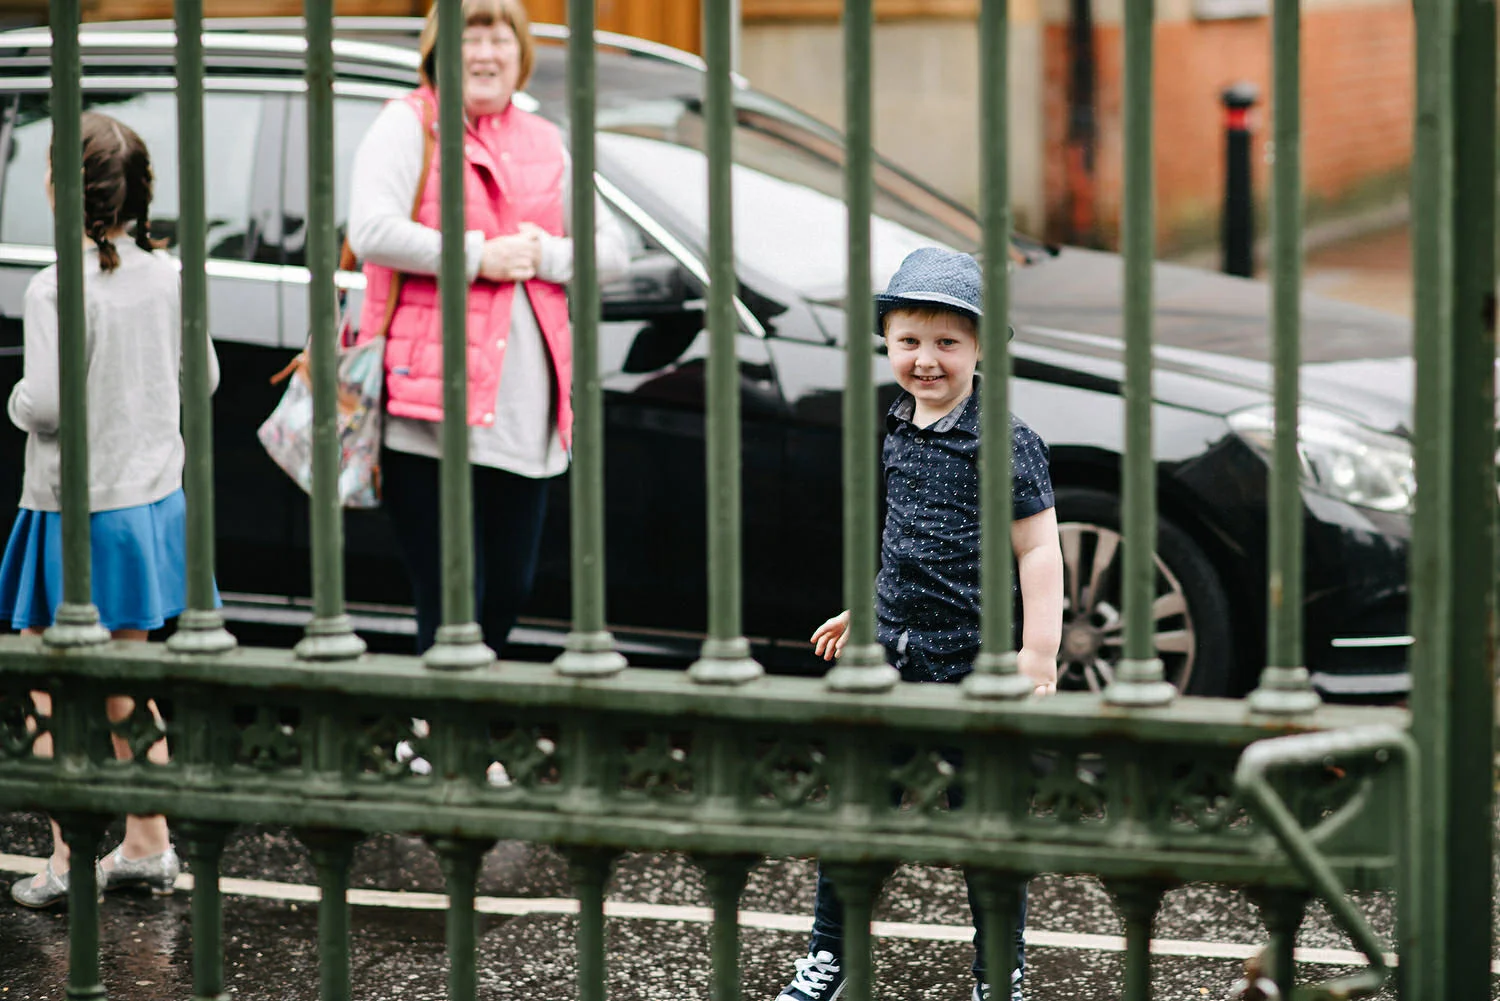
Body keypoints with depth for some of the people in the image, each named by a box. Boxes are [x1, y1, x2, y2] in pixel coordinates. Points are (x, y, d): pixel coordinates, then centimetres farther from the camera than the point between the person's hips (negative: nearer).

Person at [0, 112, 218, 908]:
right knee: (124, 688, 18)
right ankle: (147, 847, 22)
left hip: (76, 510, -6)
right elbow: (203, 377, 9)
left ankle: (69, 860, 1)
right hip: (154, 498, 6)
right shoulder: (165, 276, 0)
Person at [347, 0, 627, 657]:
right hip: (430, 408, -6)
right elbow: (372, 231, -17)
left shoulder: (542, 142, 18)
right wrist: (479, 257, -13)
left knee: (508, 592, 11)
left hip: (525, 414, 6)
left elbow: (612, 251, 17)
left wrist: (543, 255, -2)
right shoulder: (406, 125, 0)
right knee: (451, 601, -9)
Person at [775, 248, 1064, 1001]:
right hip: (893, 654, 6)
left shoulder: (1003, 440, -13)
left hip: (972, 657, -6)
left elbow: (1038, 549, -13)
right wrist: (867, 609, 27)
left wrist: (1039, 652, -17)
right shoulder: (895, 428, 7)